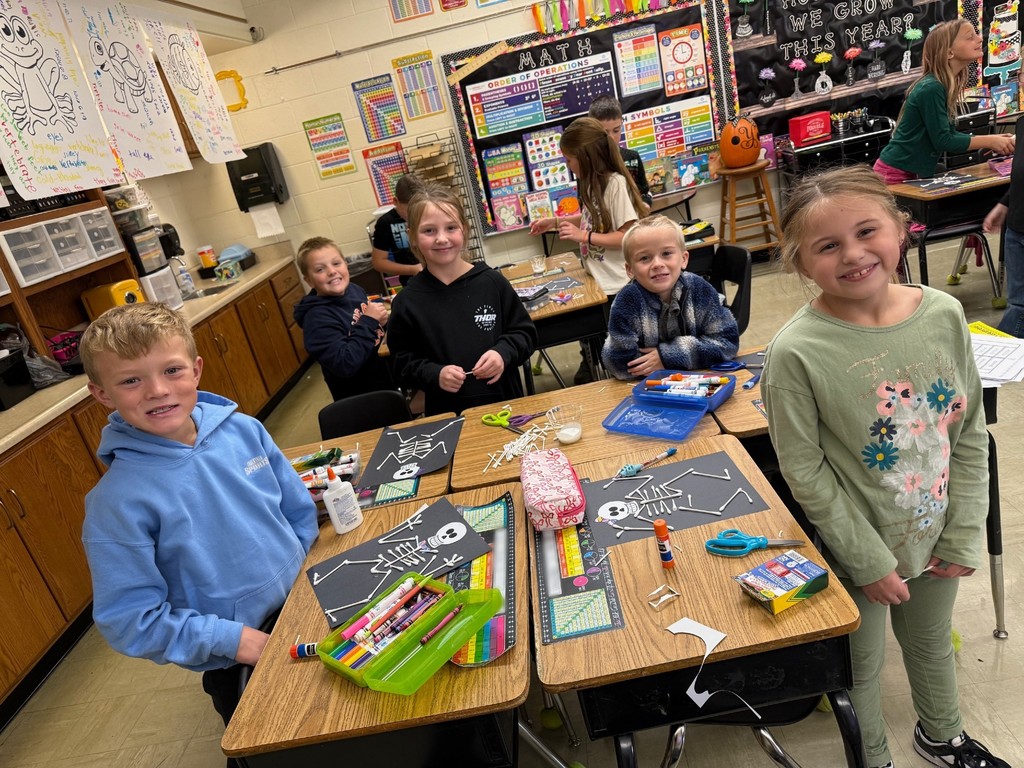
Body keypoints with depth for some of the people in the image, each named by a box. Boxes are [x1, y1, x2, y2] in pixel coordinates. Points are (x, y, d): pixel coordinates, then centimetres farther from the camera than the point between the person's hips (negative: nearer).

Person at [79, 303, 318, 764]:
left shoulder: (243, 430, -12)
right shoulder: (118, 500, -24)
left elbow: (299, 510, 2)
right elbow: (127, 619, -19)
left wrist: (294, 572, -3)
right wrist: (232, 639, -21)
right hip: (238, 666, -4)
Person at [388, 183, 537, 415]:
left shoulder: (491, 281, -5)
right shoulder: (407, 302, -6)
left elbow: (525, 332, 3)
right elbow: (403, 362, -1)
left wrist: (504, 352, -15)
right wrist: (434, 375, -17)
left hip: (505, 402, 1)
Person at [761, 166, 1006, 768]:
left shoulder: (944, 315, -11)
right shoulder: (798, 352, -25)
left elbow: (971, 434, -2)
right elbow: (805, 471, -18)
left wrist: (964, 536, -3)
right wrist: (869, 560, -14)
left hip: (935, 535, 5)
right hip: (858, 546, -4)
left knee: (932, 640, 30)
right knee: (862, 663, 18)